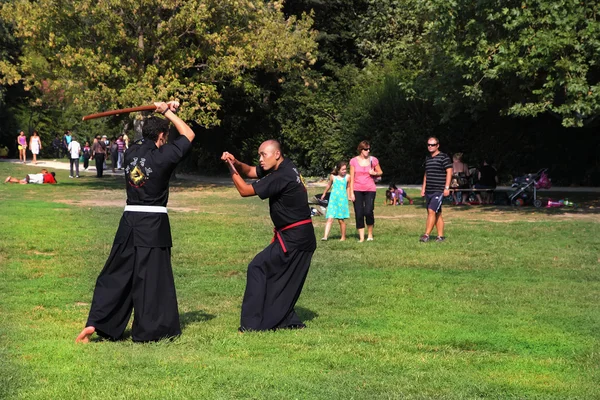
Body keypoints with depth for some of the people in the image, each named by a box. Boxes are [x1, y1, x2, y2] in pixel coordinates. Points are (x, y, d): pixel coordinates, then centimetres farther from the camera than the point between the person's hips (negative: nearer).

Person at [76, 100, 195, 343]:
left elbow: (148, 144, 27)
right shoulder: (162, 156, -10)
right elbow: (188, 135, 4)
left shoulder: (131, 153, 5)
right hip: (154, 225, -5)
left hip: (130, 222, 5)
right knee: (152, 277, 2)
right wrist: (168, 113, 14)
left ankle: (95, 323, 3)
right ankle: (149, 330, 8)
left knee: (116, 274, 10)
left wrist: (163, 112, 22)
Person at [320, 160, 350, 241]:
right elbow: (329, 185, 19)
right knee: (330, 219, -10)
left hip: (342, 200, 0)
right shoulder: (333, 176, 1)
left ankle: (343, 237, 19)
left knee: (341, 220, 5)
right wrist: (324, 194, 31)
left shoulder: (347, 177, 0)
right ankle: (325, 236, -16)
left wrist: (348, 196, 13)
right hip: (333, 199, 0)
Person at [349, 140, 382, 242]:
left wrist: (374, 173, -9)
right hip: (357, 190, 1)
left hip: (370, 190, -1)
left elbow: (380, 172, 15)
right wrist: (351, 192, -1)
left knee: (368, 212, -15)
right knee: (359, 214, -1)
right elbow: (352, 178, 4)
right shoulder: (354, 161, 2)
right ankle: (361, 237, 7)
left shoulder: (373, 160, 3)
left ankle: (370, 234, 6)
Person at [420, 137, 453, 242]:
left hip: (439, 190, -7)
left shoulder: (444, 157, -6)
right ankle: (440, 236, 12)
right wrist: (423, 188, 20)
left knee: (431, 210, -16)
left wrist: (447, 187, -14)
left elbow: (449, 172, -9)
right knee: (437, 214, 9)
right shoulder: (428, 158, 16)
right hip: (429, 190, 7)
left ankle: (426, 235, -18)